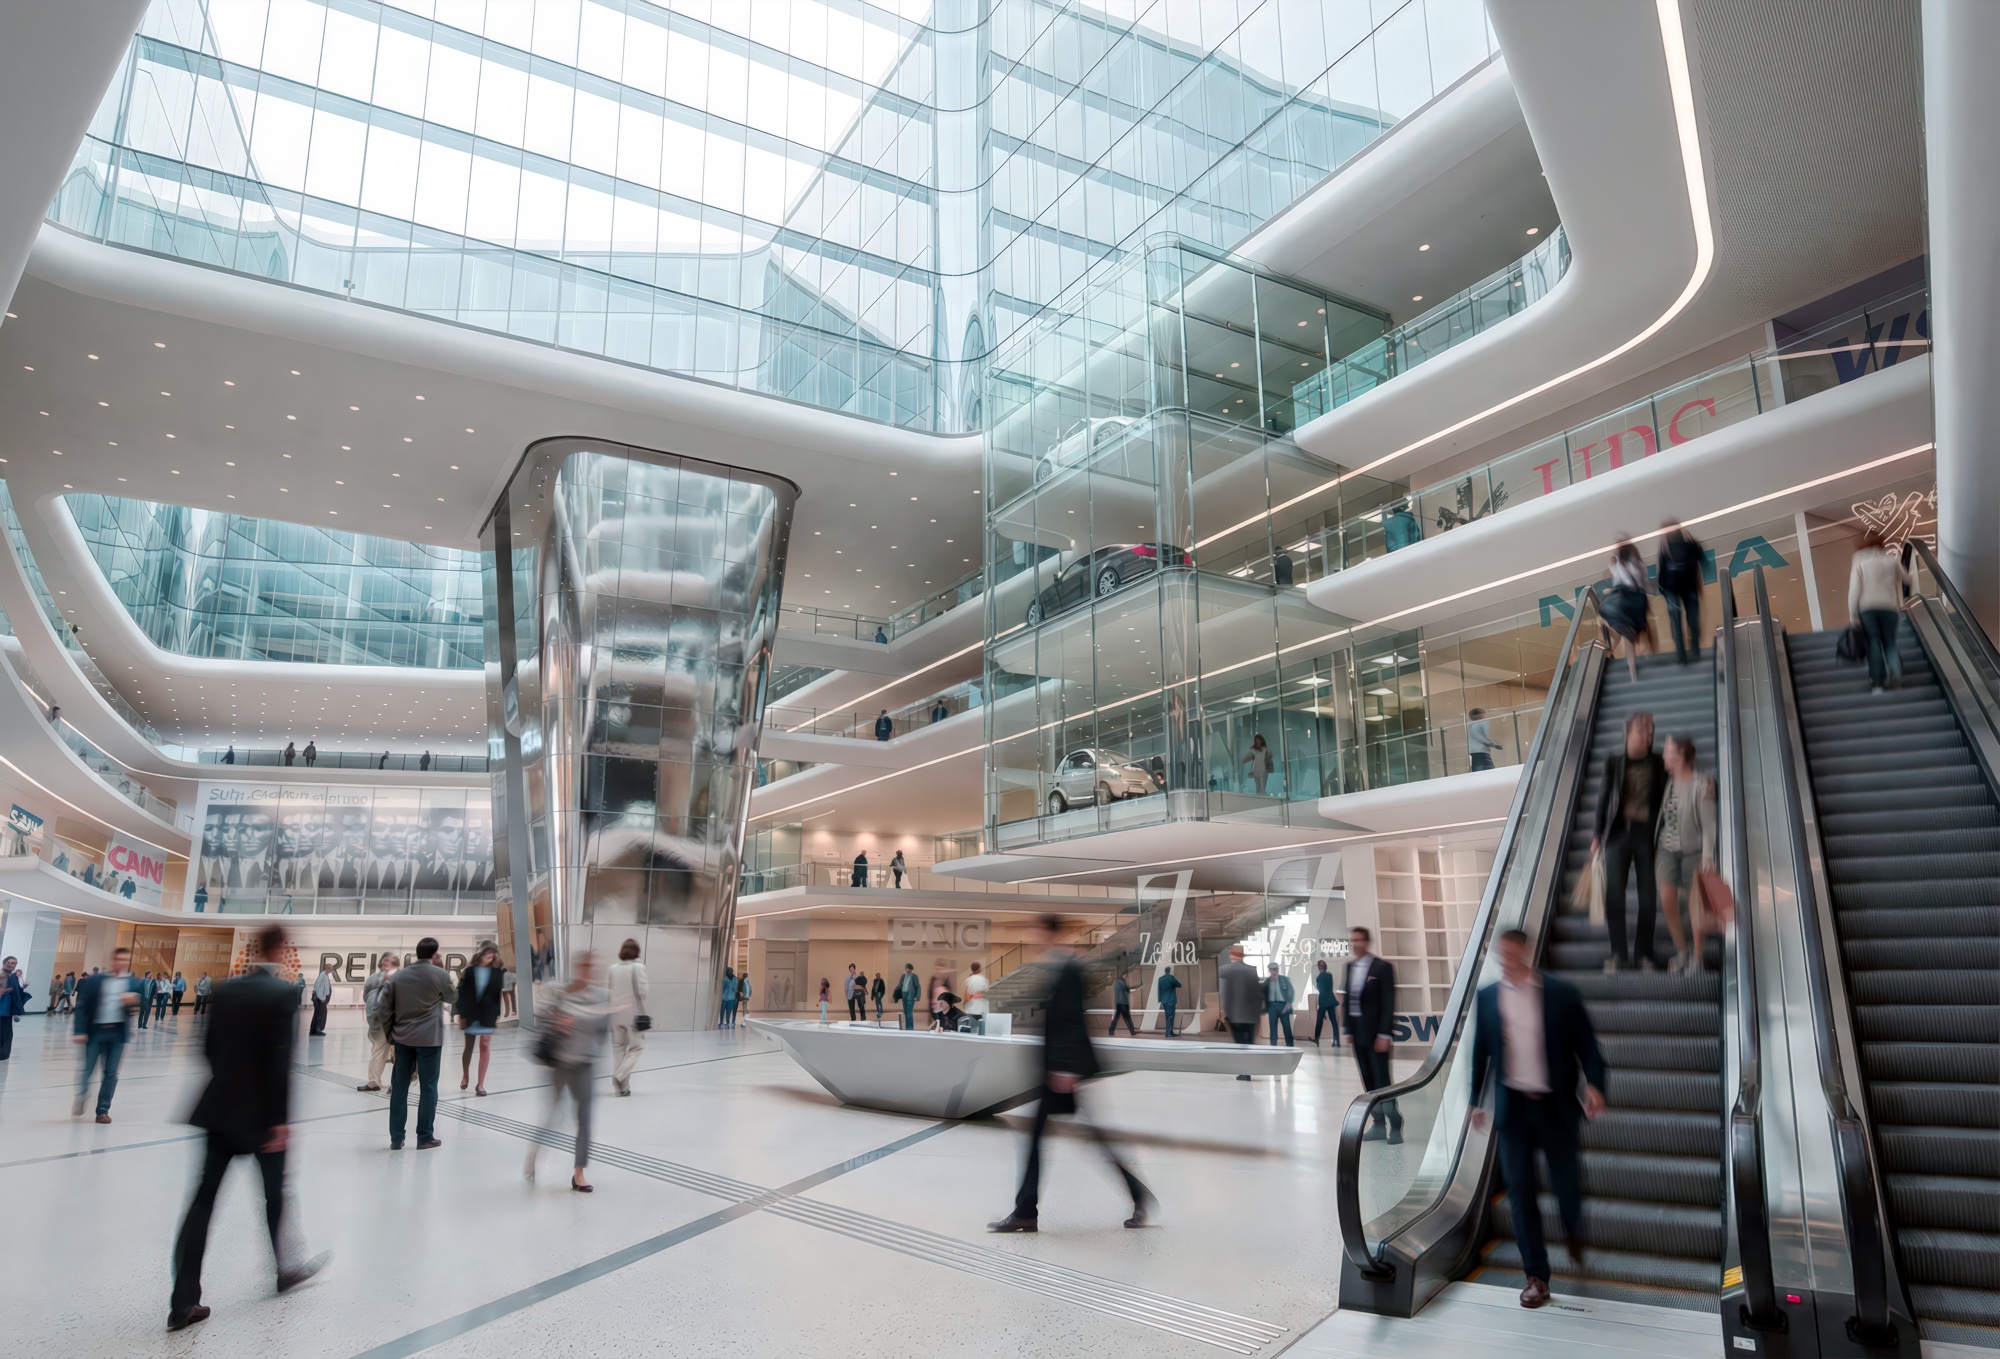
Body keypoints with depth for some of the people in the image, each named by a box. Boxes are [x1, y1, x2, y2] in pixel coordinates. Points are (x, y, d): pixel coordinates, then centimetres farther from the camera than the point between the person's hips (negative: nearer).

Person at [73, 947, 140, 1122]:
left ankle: (103, 1110, 16)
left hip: (118, 1032, 1)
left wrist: (131, 1003, -18)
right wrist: (79, 1031, -10)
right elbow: (82, 1006, -3)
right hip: (95, 1030, -1)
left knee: (111, 1073, 5)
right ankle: (80, 1099, 29)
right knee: (87, 1070, 3)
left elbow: (136, 1009, 4)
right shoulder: (94, 980, -1)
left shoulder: (135, 983, 4)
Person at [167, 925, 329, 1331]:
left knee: (204, 1199, 7)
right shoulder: (284, 993, -17)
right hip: (262, 1112, -5)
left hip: (221, 1107, 5)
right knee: (275, 1193, 14)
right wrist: (280, 1119, -16)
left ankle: (183, 1302, 6)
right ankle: (285, 1269, 33)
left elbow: (209, 1046, 9)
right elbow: (280, 1061, -20)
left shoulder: (226, 989, 2)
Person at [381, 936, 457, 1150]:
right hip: (429, 1039, -4)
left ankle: (396, 1138, 12)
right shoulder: (441, 975, -7)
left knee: (399, 1087, 9)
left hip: (402, 1038, 4)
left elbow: (386, 1008, 4)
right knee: (428, 1088, 3)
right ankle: (425, 1137, 6)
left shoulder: (398, 976, 4)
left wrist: (390, 1034, 14)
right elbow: (451, 998, 11)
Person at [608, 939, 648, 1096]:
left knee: (618, 1048, 11)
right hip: (632, 1011, -4)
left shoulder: (613, 968, 2)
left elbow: (607, 990, 5)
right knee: (636, 1046, 7)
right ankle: (620, 1076, -12)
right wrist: (648, 988, 8)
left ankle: (621, 1086, 10)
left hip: (616, 1012, 4)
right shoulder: (638, 967, -10)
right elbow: (642, 990, -12)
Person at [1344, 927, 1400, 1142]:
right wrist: (1348, 1029, 7)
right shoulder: (1349, 967, 8)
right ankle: (1379, 1125, 17)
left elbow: (1388, 1002, -11)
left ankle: (1394, 1127, 7)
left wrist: (1384, 1034, -15)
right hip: (1357, 1031, 6)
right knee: (1368, 1081, 9)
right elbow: (1348, 998, 10)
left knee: (1382, 1079, -2)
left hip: (1375, 1033, -6)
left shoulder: (1382, 967, -8)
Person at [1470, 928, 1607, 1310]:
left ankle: (1574, 1235, 43)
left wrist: (1594, 1084, -19)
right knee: (1520, 1189, 0)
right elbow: (1480, 1051, 8)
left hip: (1556, 1105, -1)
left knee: (1566, 1182, 9)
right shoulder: (1487, 996, 1)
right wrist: (1477, 1100, 10)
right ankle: (1536, 1277, 10)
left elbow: (1585, 1043, -4)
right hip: (1512, 1106, 1)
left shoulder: (1562, 993, -6)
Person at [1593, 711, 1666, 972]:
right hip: (1618, 832, 0)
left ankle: (1645, 955, 12)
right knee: (1613, 895, -3)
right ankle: (1618, 954, 5)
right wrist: (1597, 835, 4)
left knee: (1648, 897, 3)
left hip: (1647, 833, 0)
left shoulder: (1658, 764, 5)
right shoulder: (1614, 762, 4)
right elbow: (1604, 797, 6)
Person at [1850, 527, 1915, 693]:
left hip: (1867, 608, -2)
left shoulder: (1860, 562, 1)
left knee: (1873, 644, 0)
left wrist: (1853, 615, -2)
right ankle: (1896, 672, -15)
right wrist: (1913, 580, 50)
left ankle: (1877, 683, -7)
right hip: (1889, 608, 2)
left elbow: (1854, 590, -5)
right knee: (1890, 643, 10)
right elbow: (1906, 579, 25)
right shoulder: (1892, 559, 8)